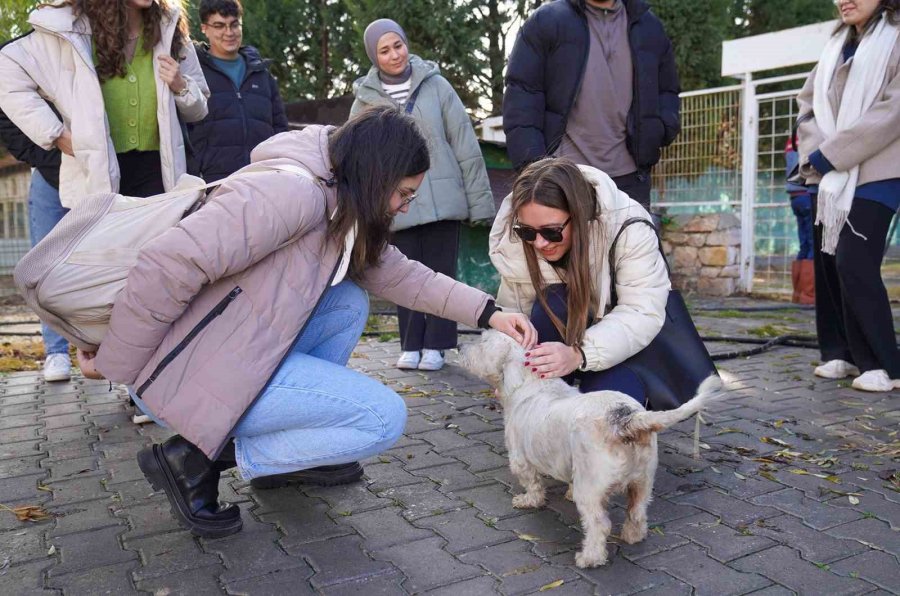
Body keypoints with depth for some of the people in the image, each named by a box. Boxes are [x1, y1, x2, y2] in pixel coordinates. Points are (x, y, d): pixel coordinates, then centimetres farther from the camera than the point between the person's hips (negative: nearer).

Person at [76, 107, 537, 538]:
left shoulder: (341, 205, 8)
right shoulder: (292, 191, -22)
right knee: (385, 417, -8)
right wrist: (115, 367, -14)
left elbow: (397, 273, 13)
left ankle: (293, 456, 14)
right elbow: (166, 266, -26)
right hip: (191, 372, -9)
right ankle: (199, 457, -4)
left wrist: (488, 313, 7)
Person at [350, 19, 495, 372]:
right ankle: (410, 346, 17)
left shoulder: (436, 86, 1)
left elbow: (465, 146, 1)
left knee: (440, 273, 3)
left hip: (442, 200, -1)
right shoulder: (365, 101, 4)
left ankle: (434, 346, 13)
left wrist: (478, 198, -3)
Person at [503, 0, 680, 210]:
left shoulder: (649, 26, 16)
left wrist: (658, 129, 2)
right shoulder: (545, 21, 4)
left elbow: (668, 91, 25)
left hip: (628, 178, 4)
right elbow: (521, 94, -2)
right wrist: (531, 162, -13)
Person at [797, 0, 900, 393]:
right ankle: (842, 353, 14)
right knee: (827, 264, 4)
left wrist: (830, 155, -14)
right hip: (827, 179, 6)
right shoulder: (835, 47, 19)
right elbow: (809, 104, 14)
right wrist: (813, 157, -3)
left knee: (855, 265, -14)